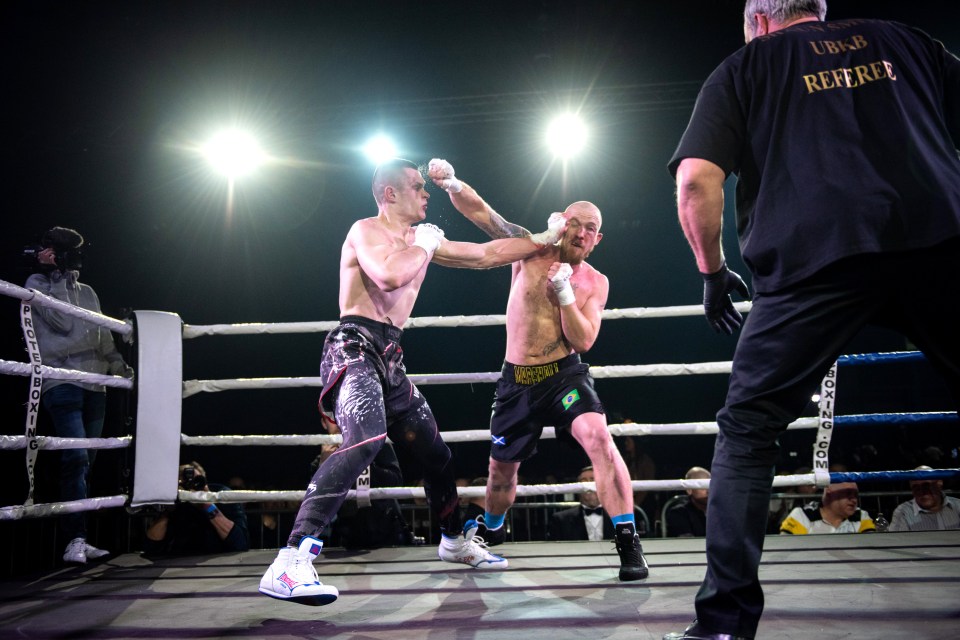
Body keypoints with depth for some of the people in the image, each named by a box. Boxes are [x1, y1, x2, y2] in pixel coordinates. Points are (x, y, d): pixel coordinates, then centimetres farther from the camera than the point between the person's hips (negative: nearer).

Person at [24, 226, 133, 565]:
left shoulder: (87, 292, 21)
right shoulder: (37, 283, 5)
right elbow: (62, 321, -10)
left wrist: (122, 368, 11)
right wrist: (56, 276, -6)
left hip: (94, 385, 6)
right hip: (61, 382, -6)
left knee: (85, 463, 2)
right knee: (76, 459, -18)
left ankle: (76, 540, 4)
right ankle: (76, 539, -20)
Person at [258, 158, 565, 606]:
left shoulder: (421, 240, 20)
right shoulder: (367, 231, -4)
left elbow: (487, 254, 25)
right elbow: (389, 275, -25)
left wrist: (546, 239, 25)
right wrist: (425, 246, -6)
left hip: (389, 359, 9)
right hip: (354, 349, -9)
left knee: (434, 451, 16)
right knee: (366, 440, -33)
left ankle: (455, 540, 40)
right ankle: (289, 566, -38)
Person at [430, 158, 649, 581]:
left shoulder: (595, 283, -1)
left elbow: (583, 341, -9)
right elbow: (480, 211, -5)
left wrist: (564, 291, -19)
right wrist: (450, 183, -23)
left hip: (564, 374, -2)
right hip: (516, 379, 2)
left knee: (598, 438, -29)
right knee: (501, 468, 14)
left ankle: (629, 544, -24)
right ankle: (490, 536, 45)